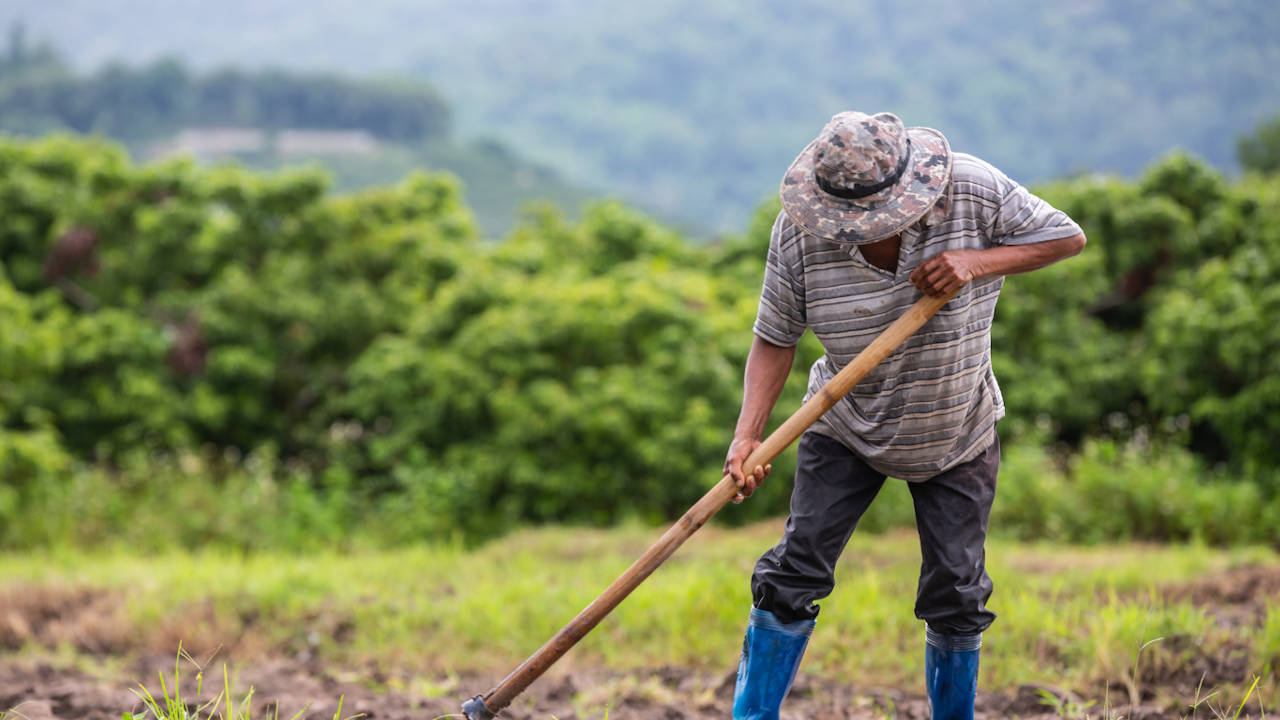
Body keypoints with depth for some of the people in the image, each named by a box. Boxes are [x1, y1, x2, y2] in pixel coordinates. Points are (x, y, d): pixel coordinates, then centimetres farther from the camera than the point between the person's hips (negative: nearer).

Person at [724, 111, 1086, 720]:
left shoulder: (973, 191, -22)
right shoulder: (800, 231, -21)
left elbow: (1067, 237, -12)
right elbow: (775, 338, -14)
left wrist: (978, 263, -28)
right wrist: (747, 437, -25)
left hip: (957, 436, 0)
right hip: (845, 428, 0)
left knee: (955, 595, 2)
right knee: (795, 574, -7)